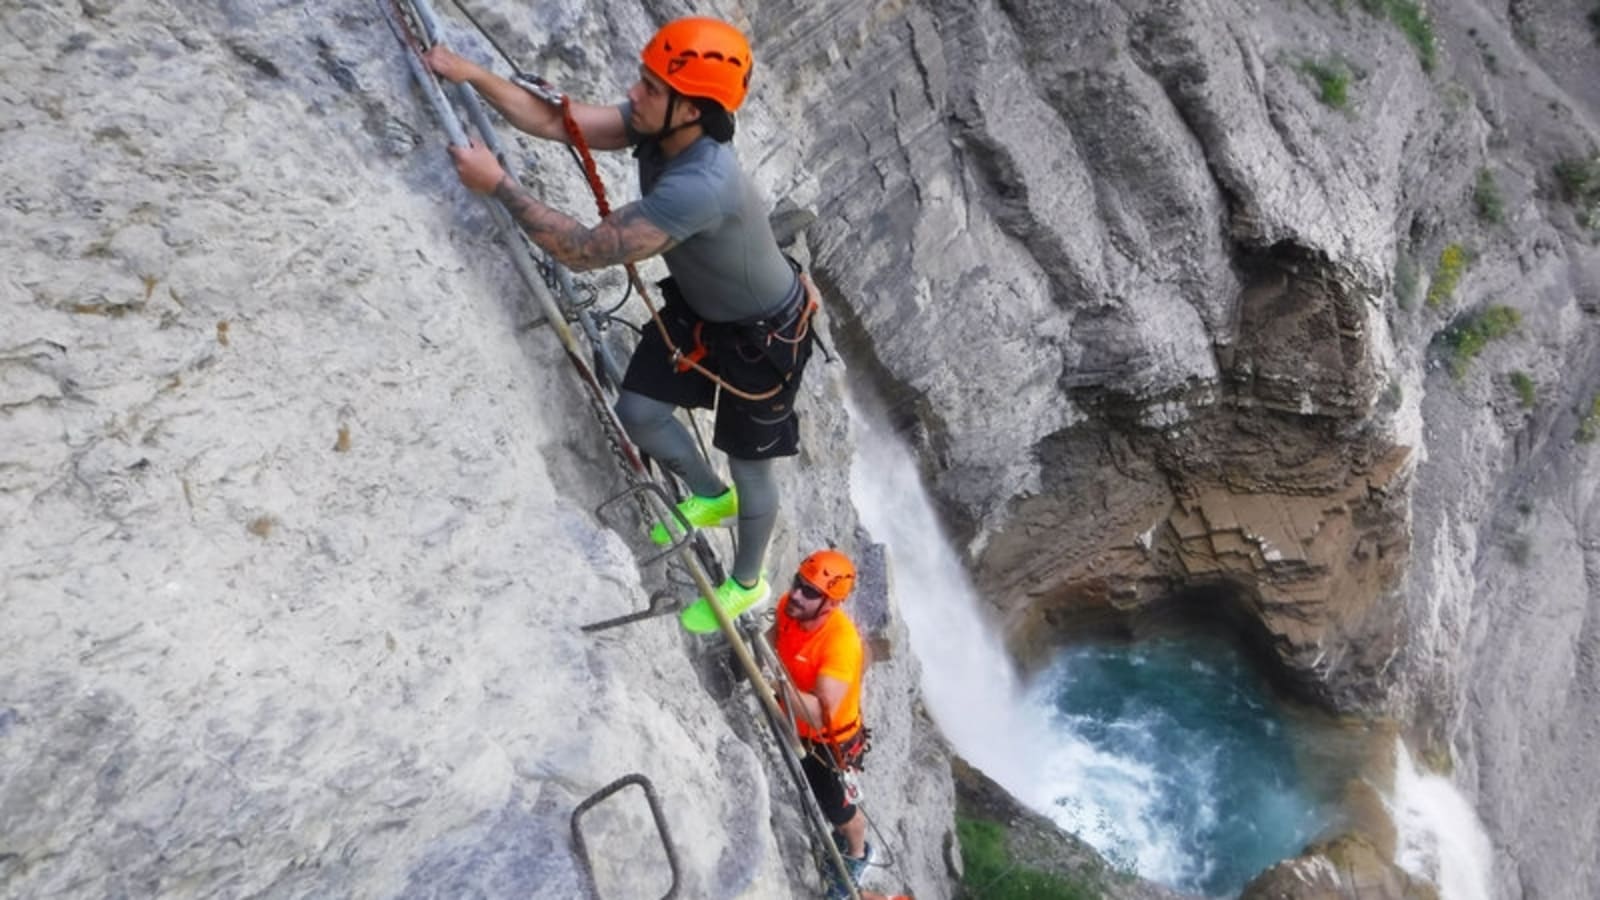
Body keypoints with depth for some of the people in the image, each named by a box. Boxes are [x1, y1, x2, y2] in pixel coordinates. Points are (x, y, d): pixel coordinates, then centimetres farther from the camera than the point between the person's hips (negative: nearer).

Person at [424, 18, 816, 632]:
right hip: (696, 308, 8)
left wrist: (497, 184, -36)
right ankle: (710, 496, 40)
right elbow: (555, 122, -15)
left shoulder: (701, 186, -44)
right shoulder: (655, 126, -18)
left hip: (765, 336, -8)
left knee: (749, 465, 11)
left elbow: (584, 251, -41)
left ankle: (747, 583, 38)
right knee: (637, 410, 10)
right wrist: (473, 75, -27)